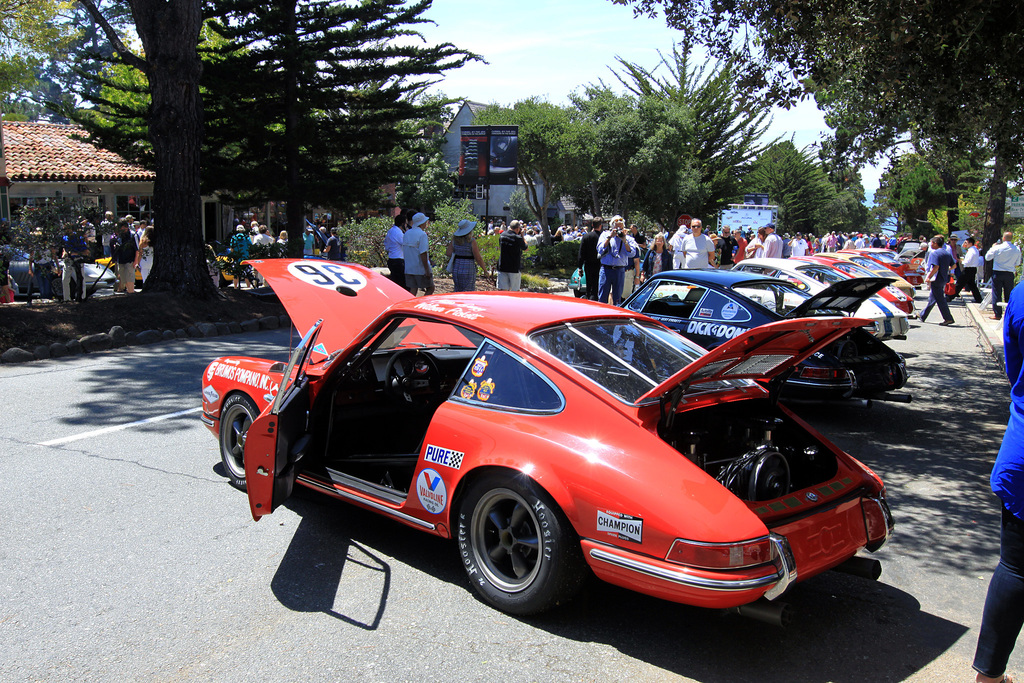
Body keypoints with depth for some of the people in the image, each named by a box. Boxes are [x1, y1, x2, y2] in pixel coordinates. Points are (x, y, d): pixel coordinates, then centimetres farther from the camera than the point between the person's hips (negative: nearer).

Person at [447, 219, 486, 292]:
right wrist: (484, 269, 2)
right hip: (468, 269, -6)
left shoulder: (454, 240, 2)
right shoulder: (472, 241, -12)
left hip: (456, 269, 6)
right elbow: (478, 258, -11)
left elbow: (449, 254, -1)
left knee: (458, 291, 17)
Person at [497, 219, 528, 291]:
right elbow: (525, 248, 4)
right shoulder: (518, 238, -13)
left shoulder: (502, 235, 1)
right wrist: (522, 235, 9)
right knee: (515, 291, 6)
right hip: (514, 268, -4)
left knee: (504, 289, 5)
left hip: (502, 266, 4)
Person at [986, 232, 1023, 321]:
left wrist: (992, 248, 11)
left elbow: (987, 257, -1)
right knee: (1009, 294, 10)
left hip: (998, 273, -2)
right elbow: (1017, 263, 6)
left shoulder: (997, 248, -12)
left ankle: (997, 314, 5)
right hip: (1010, 274, 2)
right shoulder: (1017, 249, -3)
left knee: (996, 294, 4)